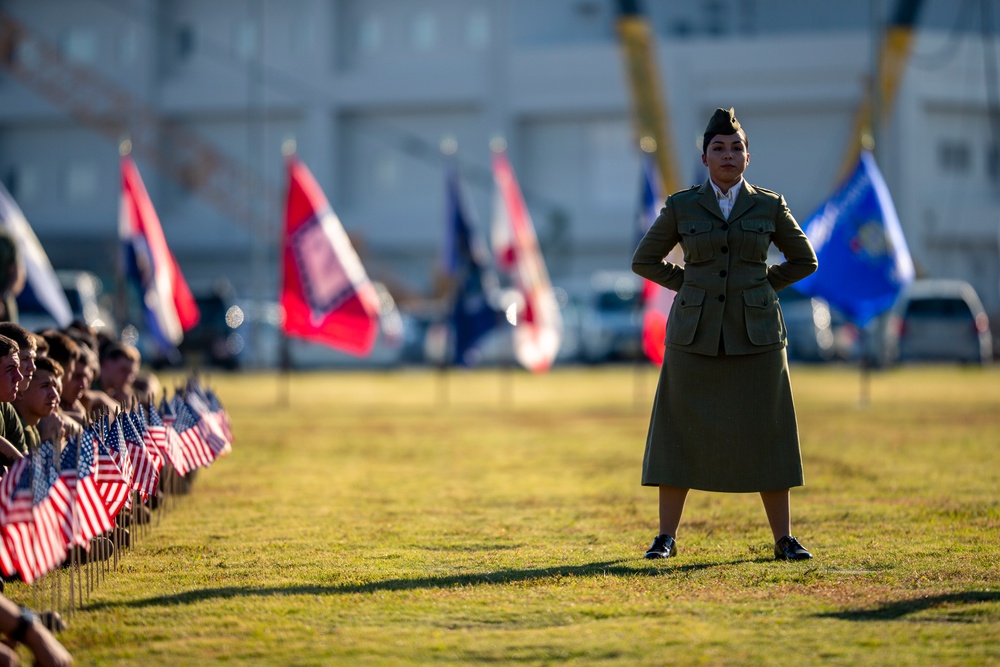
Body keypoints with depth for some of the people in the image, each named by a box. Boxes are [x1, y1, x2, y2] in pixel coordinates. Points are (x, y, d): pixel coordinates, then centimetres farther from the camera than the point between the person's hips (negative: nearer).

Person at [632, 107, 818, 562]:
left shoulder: (769, 206, 3)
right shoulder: (681, 207, 2)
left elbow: (803, 260, 13)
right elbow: (645, 260, 11)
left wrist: (758, 288, 5)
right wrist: (692, 287, 3)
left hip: (754, 333, 0)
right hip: (696, 333, 0)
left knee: (764, 435, 1)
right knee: (681, 433, 1)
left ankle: (784, 539, 8)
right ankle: (666, 536, 9)